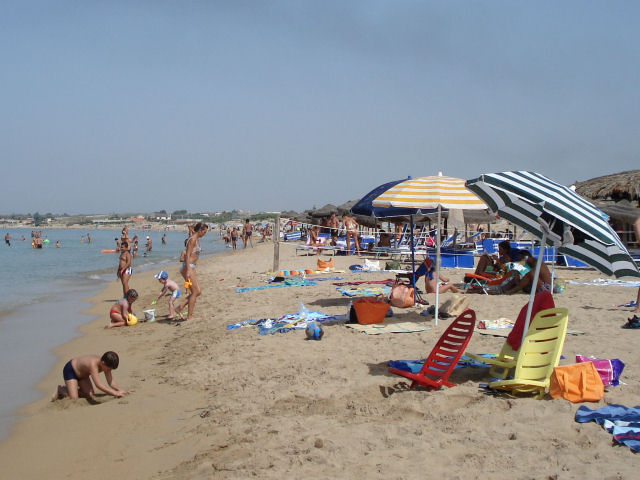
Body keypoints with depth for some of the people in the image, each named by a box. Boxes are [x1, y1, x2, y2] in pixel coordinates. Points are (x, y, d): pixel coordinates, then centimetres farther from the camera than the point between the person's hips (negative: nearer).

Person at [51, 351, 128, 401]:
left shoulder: (106, 364, -19)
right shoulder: (93, 364, -41)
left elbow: (111, 382, -14)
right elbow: (99, 385, -46)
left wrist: (120, 390, -30)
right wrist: (115, 393, -48)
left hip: (82, 374, 8)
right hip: (70, 370, -8)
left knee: (90, 395, -2)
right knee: (73, 398, -17)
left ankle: (69, 389, 17)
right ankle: (60, 389, 11)